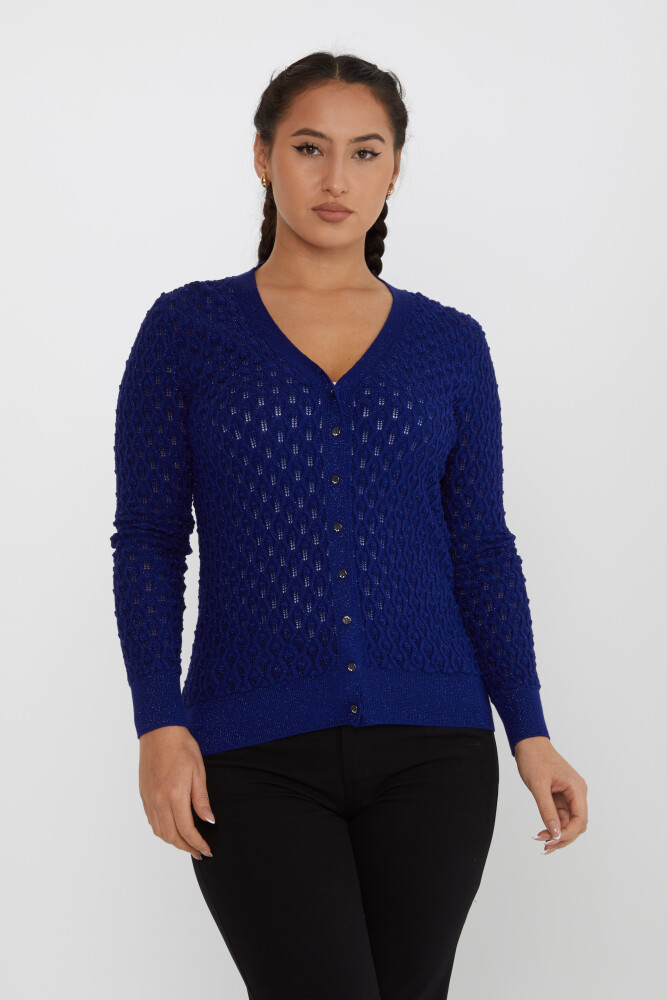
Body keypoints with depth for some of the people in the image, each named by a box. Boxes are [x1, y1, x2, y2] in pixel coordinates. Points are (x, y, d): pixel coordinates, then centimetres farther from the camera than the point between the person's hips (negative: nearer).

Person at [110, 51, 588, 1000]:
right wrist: (160, 723, -10)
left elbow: (481, 547, 9)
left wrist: (529, 732, 2)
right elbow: (149, 537, 1)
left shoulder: (450, 344, 8)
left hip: (430, 745, 2)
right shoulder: (188, 327, 3)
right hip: (256, 756, -2)